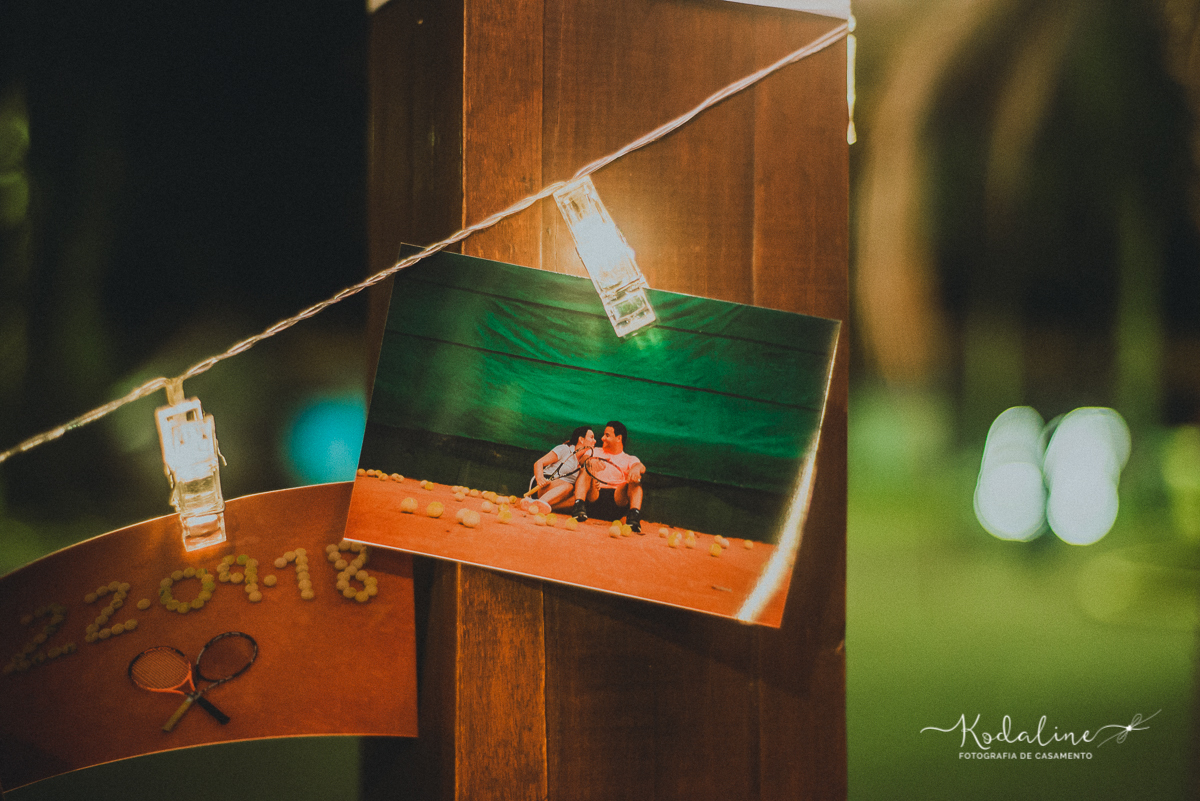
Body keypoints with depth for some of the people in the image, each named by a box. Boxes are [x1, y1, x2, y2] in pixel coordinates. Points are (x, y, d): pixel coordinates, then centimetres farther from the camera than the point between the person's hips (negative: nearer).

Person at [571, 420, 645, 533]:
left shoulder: (630, 459, 21)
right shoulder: (596, 452, 27)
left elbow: (641, 467, -3)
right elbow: (583, 459, 4)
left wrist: (636, 468, -30)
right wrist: (589, 461, -23)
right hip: (594, 495, 1)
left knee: (635, 477, -24)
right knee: (586, 469, -20)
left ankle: (634, 515, -43)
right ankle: (579, 505, -41)